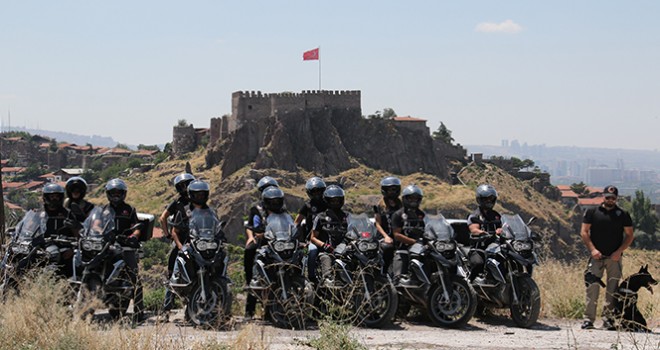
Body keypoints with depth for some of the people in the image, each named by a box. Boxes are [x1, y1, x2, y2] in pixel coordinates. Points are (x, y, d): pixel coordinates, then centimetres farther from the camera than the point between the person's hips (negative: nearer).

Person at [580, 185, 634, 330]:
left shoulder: (623, 215, 9)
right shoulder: (592, 212, 7)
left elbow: (629, 235, 8)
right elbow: (584, 232, 4)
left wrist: (619, 251, -5)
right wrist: (592, 249, -8)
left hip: (614, 258, 1)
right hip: (596, 256, -1)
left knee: (612, 289, 0)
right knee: (592, 287, -7)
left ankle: (608, 318, 5)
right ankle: (588, 319, -5)